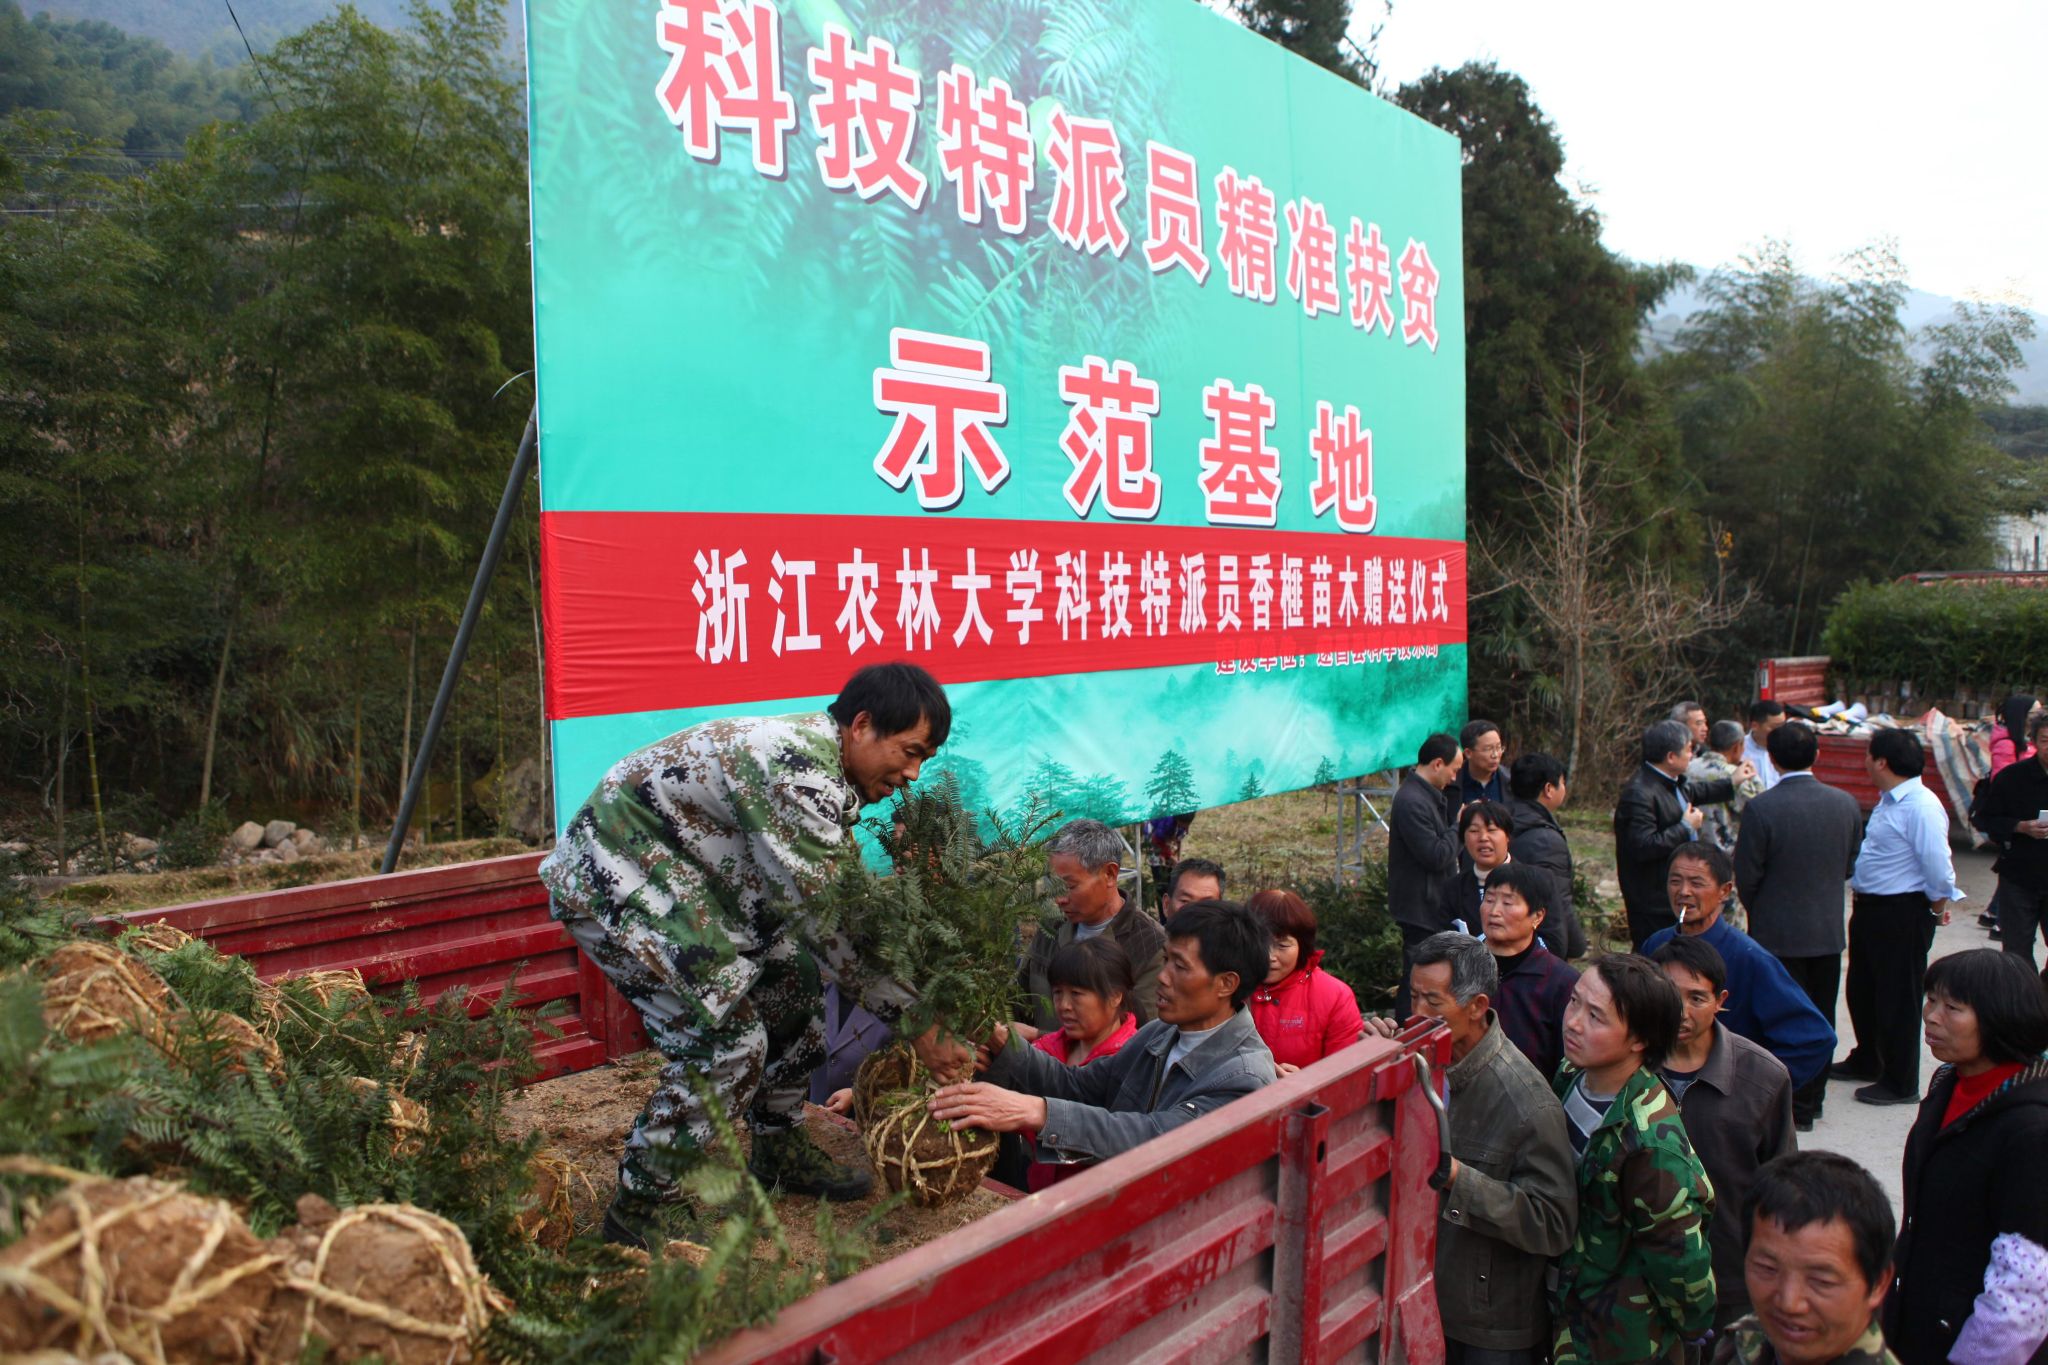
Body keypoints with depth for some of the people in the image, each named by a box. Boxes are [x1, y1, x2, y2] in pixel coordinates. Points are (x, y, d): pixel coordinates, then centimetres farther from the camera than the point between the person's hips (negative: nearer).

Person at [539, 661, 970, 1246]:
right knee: (727, 1041, -14)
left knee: (795, 984, 11)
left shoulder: (818, 757, 5)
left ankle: (779, 1151, 28)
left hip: (678, 873, 11)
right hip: (615, 879, -10)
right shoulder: (798, 770, -27)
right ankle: (636, 1213, 0)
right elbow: (824, 922, -25)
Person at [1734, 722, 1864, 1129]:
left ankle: (1796, 1107, 11)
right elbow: (1850, 866, 7)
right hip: (1829, 929, 5)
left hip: (1778, 932, -4)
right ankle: (1814, 1095, 28)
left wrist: (1757, 913, 7)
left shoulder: (1761, 809, -19)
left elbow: (1747, 876, -12)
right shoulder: (1846, 804, -4)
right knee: (1820, 1015, 17)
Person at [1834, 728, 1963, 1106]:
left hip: (1902, 916, -10)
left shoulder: (1921, 807, -23)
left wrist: (1938, 907, -12)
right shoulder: (1889, 801, 9)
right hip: (1870, 908, 10)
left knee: (1897, 999, 3)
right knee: (1861, 990, 22)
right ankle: (1866, 1061, 40)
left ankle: (1901, 1083, 17)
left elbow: (1937, 863, -24)